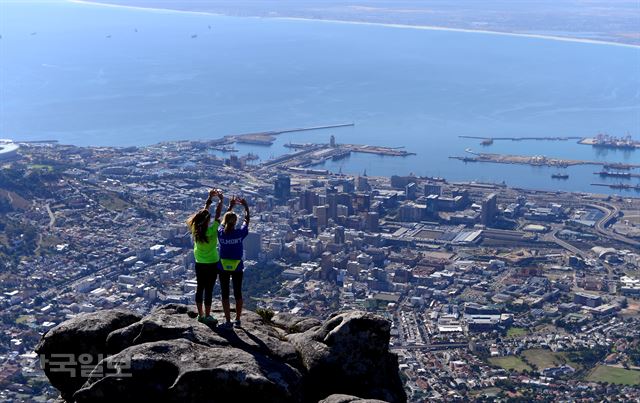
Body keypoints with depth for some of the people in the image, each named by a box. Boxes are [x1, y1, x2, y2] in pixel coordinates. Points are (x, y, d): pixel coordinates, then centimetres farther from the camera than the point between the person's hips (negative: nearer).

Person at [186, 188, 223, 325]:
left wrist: (209, 199, 9)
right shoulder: (211, 231, -21)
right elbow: (218, 216, -12)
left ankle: (200, 314, 22)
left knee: (200, 288, 13)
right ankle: (207, 316, 8)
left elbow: (203, 212, 3)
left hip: (199, 264, 5)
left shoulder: (195, 230, -8)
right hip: (212, 264, -5)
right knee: (209, 290, 2)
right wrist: (220, 200, -1)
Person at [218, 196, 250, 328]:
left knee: (225, 294, 8)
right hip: (237, 267, 0)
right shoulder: (239, 233, -12)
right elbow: (247, 220, 5)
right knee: (238, 294, 11)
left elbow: (223, 221, 12)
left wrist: (230, 206, 23)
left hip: (223, 268, 1)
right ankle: (238, 320, 16)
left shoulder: (221, 233, -8)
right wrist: (246, 206, 18)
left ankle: (228, 321, 9)